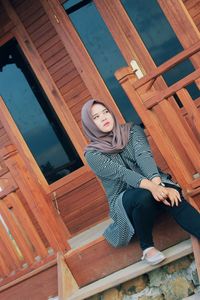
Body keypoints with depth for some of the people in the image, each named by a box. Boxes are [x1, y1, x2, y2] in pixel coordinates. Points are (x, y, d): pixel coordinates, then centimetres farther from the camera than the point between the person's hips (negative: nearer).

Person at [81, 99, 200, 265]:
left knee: (172, 195, -32)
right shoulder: (92, 154, -5)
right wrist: (150, 186, -40)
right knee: (144, 195, -37)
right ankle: (146, 246, -18)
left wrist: (157, 183, -35)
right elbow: (120, 172, -22)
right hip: (125, 199, -2)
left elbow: (144, 156, -16)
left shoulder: (132, 130, 3)